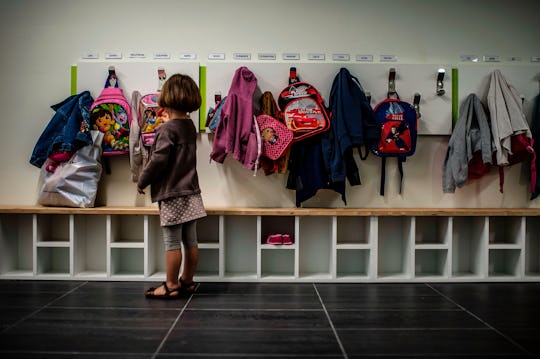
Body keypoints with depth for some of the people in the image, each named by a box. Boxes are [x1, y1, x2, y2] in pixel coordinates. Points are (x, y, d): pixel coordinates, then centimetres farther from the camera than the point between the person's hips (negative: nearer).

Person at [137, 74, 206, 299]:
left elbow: (158, 160, -19)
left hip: (172, 195, -8)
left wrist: (142, 182, -5)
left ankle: (171, 286, 11)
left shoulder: (167, 130, -14)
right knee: (190, 240, 11)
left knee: (172, 242, 1)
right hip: (190, 192, 8)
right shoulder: (189, 126, 9)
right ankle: (187, 281, 22)